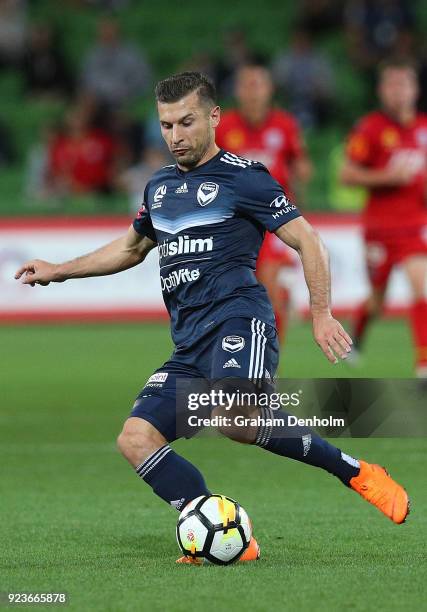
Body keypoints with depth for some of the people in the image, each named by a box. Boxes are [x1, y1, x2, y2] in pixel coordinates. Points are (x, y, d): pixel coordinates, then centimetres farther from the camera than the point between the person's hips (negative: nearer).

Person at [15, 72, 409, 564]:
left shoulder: (242, 177, 0)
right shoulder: (160, 186, 21)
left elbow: (306, 241, -1)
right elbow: (131, 247, 39)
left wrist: (321, 315, -10)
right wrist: (59, 271, 36)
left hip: (238, 322, -8)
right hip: (189, 346, 8)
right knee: (135, 439, -11)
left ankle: (354, 472, -20)